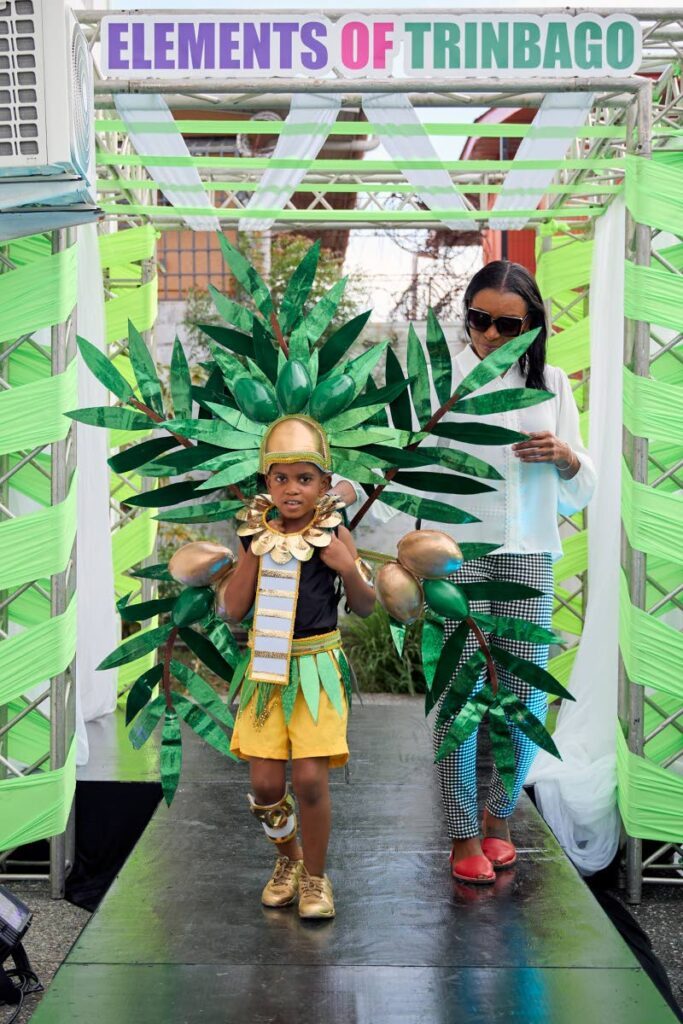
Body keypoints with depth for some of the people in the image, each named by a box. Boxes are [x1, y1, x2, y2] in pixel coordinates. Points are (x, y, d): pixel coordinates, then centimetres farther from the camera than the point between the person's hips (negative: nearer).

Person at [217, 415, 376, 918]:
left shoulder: (334, 535, -3)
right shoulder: (258, 535, 3)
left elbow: (366, 606, 4)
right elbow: (232, 609, 0)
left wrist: (348, 567, -15)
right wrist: (253, 551, -8)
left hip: (316, 668, -2)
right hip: (267, 668, 3)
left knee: (310, 778, -8)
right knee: (265, 783, 1)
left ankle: (315, 877, 16)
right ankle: (288, 857, 30)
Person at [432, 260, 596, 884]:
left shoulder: (551, 383, 10)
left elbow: (581, 493, 13)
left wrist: (566, 456, -8)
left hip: (528, 555, 3)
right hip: (458, 551, -3)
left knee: (528, 696, 5)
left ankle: (499, 816, 27)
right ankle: (464, 834, 15)